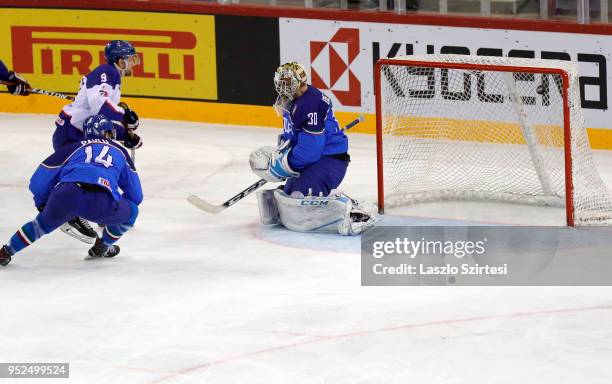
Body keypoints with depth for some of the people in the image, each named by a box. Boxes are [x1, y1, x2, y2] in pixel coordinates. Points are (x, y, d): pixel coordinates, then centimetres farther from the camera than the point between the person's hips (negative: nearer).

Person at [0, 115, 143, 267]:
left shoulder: (73, 148, 28)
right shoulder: (120, 152, 29)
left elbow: (39, 180, 25)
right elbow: (135, 195, 31)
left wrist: (41, 203, 43)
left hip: (65, 196, 2)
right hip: (102, 203, -2)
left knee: (44, 222, 32)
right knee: (131, 212, 28)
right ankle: (102, 248, 37)